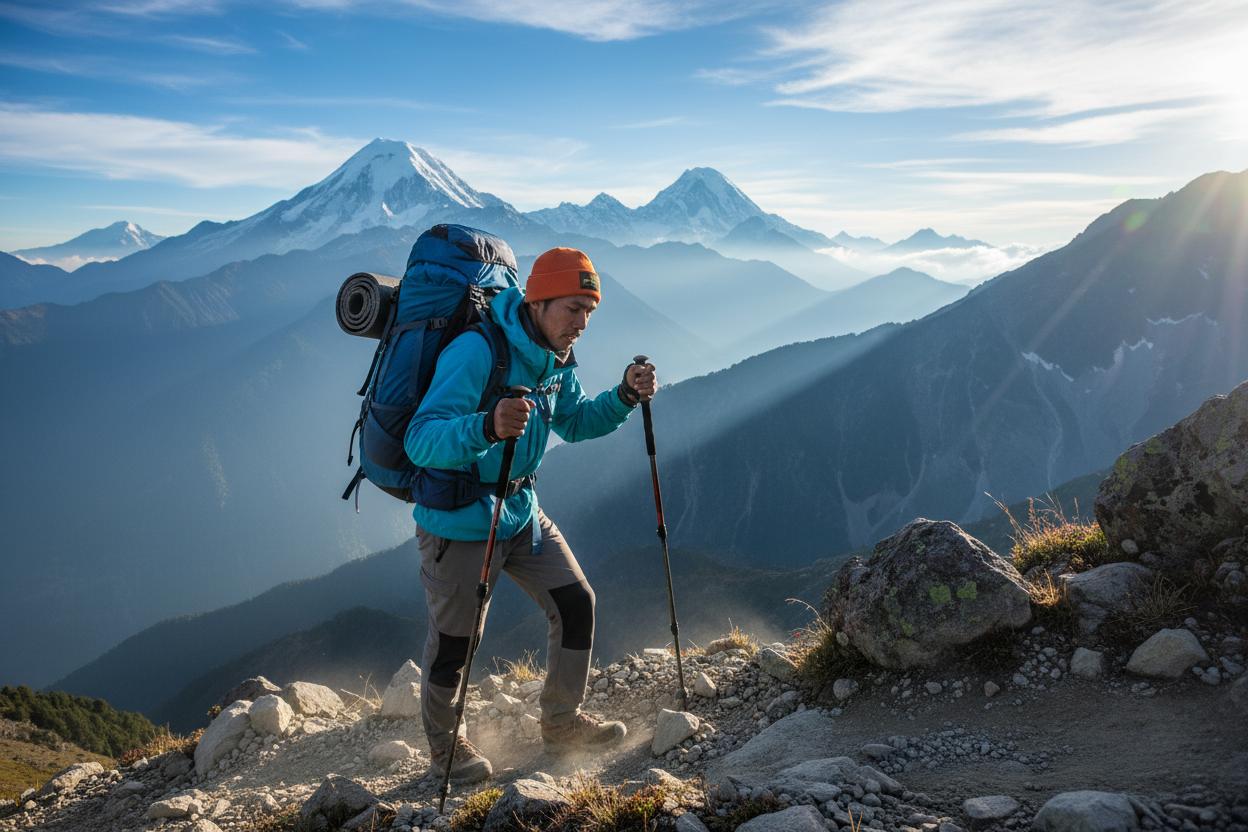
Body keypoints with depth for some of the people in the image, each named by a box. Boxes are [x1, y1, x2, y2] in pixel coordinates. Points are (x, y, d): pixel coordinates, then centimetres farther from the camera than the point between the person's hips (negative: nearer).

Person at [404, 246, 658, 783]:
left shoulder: (557, 357, 0)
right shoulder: (477, 352, -27)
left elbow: (573, 423, 16)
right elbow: (419, 441, -33)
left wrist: (624, 397, -2)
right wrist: (487, 427, -52)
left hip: (521, 512, 8)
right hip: (458, 522, -7)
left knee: (576, 604, 8)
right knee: (453, 639, 6)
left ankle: (562, 723, 31)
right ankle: (444, 743, 35)